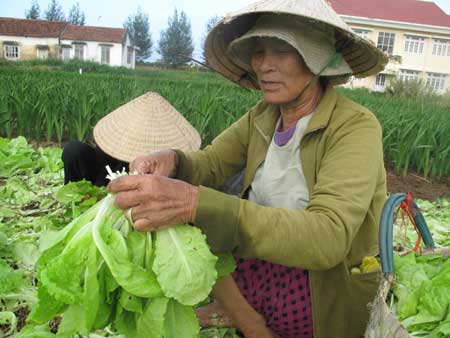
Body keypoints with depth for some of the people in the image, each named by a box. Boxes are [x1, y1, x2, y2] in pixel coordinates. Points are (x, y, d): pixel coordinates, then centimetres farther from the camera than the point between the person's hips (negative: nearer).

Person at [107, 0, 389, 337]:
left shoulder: (356, 127, -21)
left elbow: (326, 238, -34)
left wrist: (194, 203, -44)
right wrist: (171, 160, -26)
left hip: (330, 297, -6)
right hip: (270, 265, 6)